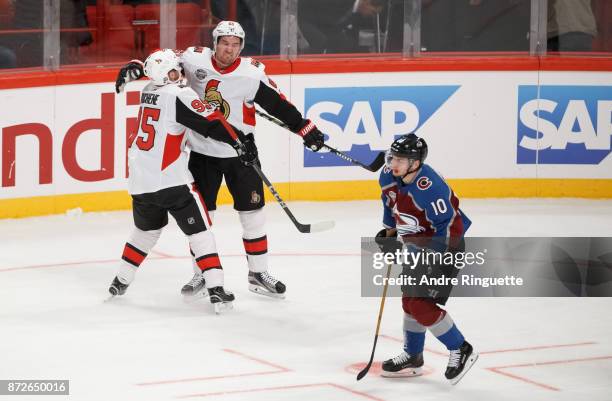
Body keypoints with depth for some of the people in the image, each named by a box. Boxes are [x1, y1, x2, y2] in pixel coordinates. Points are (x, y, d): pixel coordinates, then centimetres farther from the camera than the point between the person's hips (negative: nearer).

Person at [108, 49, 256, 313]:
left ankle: (120, 282, 32)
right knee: (199, 231, -2)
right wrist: (239, 143, -11)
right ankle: (215, 290, -11)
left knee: (146, 230, 26)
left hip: (139, 179, 7)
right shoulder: (178, 95, -12)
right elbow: (210, 122, -17)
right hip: (170, 179, -7)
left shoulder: (147, 92, 11)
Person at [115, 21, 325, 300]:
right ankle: (201, 274, 18)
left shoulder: (252, 73, -12)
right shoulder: (195, 59, -10)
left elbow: (277, 104, -9)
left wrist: (304, 128, -15)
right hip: (202, 151, 0)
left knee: (252, 213, 3)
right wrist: (135, 68, -18)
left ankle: (258, 273, 15)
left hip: (240, 151, 0)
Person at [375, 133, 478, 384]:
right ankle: (412, 358, 31)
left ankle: (460, 351, 1)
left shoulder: (429, 188, -33)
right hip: (417, 246, 9)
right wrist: (389, 233, 22)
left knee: (421, 305, -13)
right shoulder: (388, 177, -7)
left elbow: (447, 226, -28)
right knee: (410, 301, 15)